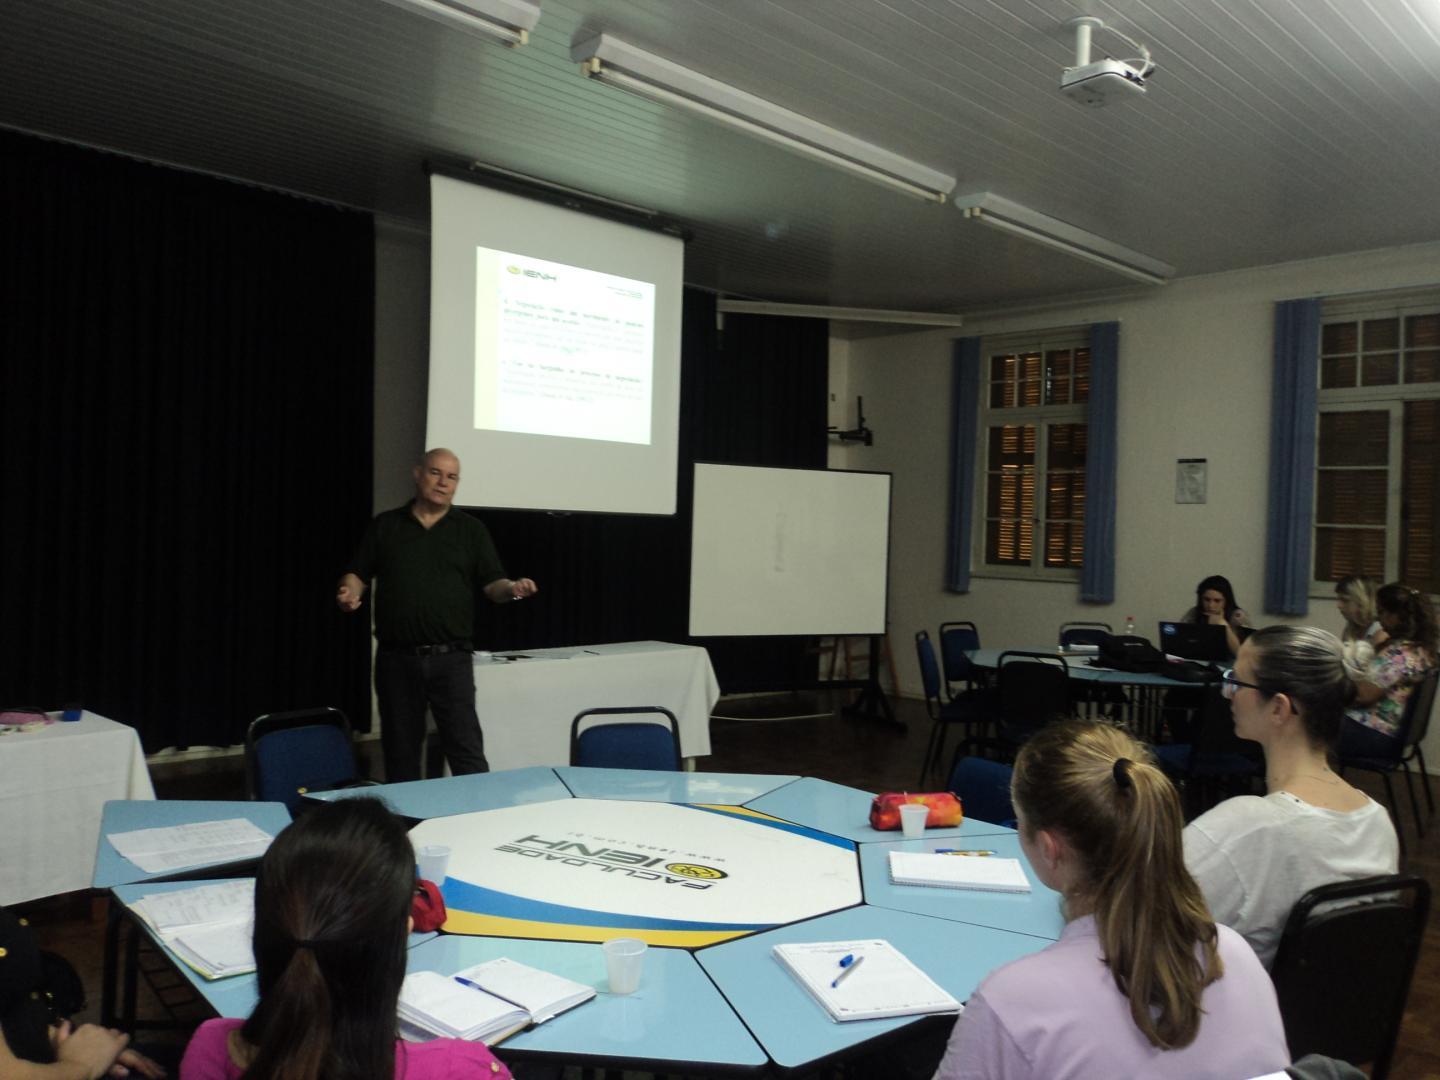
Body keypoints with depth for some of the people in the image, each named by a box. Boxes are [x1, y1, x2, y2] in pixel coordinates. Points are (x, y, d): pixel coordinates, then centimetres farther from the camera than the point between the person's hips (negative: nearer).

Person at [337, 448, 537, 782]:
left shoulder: (471, 529, 8)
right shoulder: (385, 526, 10)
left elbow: (492, 584, 4)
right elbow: (357, 574, 11)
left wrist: (512, 588, -18)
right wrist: (349, 592, -12)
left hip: (451, 658, -1)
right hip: (396, 658, 2)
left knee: (467, 751, -5)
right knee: (400, 753, 11)